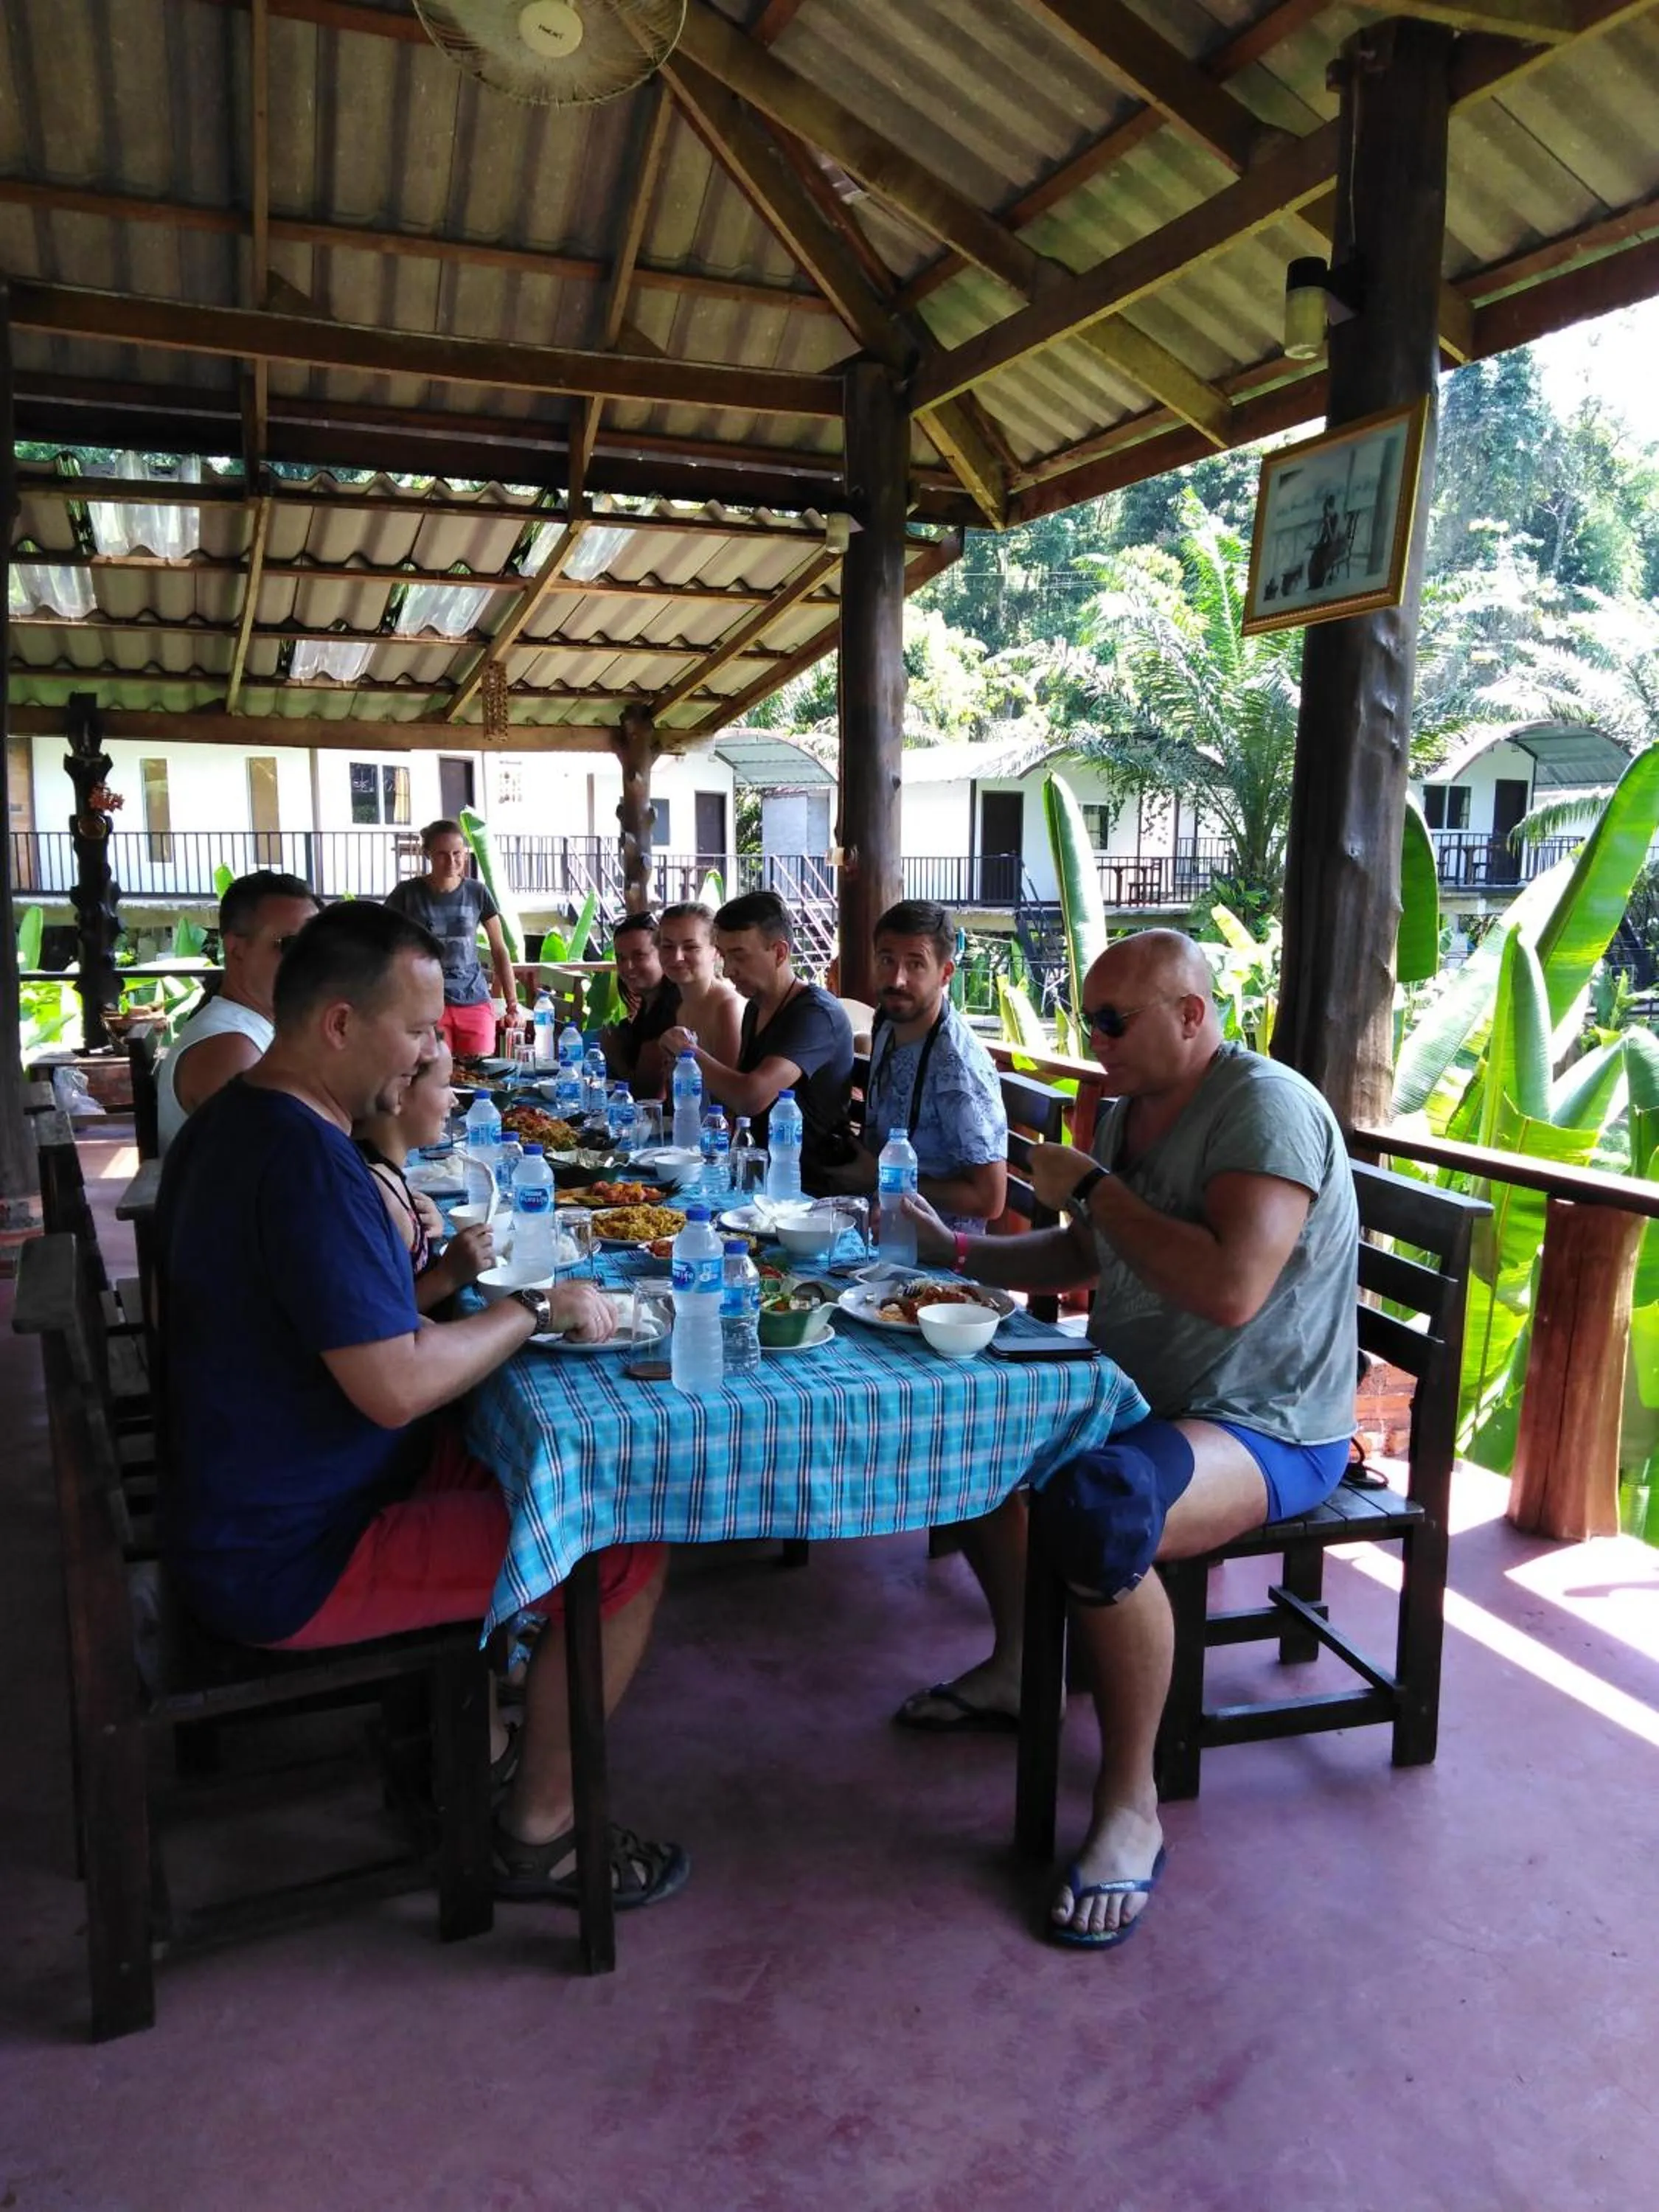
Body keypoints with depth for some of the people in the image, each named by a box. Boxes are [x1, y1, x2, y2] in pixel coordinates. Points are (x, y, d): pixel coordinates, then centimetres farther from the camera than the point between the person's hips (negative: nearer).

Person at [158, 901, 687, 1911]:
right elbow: (395, 1387, -29)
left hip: (238, 1509, 10)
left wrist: (433, 1277, 4)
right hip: (287, 1563, -10)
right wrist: (533, 1308, -16)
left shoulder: (232, 1122, 6)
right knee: (630, 1552, -10)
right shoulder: (308, 1160, -27)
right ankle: (538, 1834, 10)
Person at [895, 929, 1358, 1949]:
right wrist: (953, 1246, 6)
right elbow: (1081, 1258, 18)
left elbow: (1230, 1289, -35)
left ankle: (1131, 1808, -14)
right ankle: (1014, 1671, 26)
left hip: (1267, 1429, -10)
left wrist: (1093, 1186, -24)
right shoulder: (1133, 1108, 7)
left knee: (1101, 1502, -36)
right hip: (1142, 1396, 10)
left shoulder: (1266, 1106, -21)